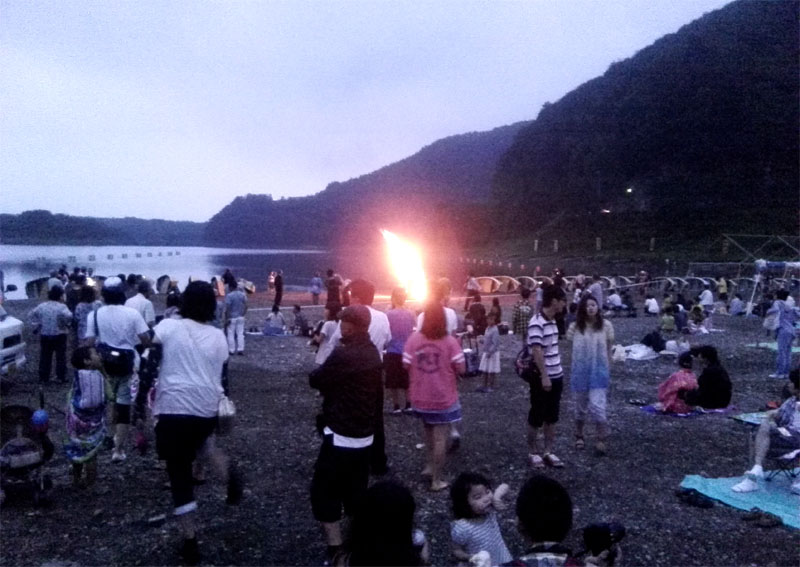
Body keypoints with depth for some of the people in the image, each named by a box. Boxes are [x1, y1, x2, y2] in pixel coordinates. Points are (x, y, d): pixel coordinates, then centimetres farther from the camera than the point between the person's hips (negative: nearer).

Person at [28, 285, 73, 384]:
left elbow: (31, 315, 6)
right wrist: (67, 324, -12)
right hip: (59, 335, -4)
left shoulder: (42, 306, 3)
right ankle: (61, 377, 8)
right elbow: (68, 316, -30)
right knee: (61, 357, 7)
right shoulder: (61, 306, -13)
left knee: (45, 357, 11)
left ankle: (43, 378, 14)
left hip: (44, 336, 4)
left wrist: (36, 325, 8)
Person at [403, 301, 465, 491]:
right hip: (444, 398, -3)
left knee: (429, 432, 27)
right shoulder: (450, 341, -13)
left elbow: (406, 366, -4)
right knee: (440, 438, 7)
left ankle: (429, 465, 34)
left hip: (420, 397, 3)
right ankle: (436, 480, 12)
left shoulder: (413, 339, -8)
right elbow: (461, 369, -11)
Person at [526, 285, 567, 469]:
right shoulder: (537, 323, -19)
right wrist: (544, 376, -23)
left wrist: (557, 372, 18)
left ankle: (549, 452, 23)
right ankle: (533, 452, 17)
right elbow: (537, 351, -22)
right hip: (542, 378, -8)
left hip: (556, 376, 8)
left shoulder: (552, 321, 9)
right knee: (537, 417, 5)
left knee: (552, 417, 13)